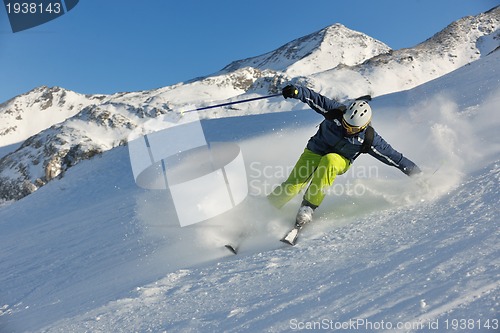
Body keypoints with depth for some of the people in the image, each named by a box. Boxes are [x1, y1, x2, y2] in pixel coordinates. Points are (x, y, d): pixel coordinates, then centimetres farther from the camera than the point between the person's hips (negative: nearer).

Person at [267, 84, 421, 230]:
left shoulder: (368, 138, -19)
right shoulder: (336, 112, -19)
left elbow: (390, 154, -12)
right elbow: (315, 98, -14)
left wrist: (413, 170, -8)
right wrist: (296, 91, -28)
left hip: (340, 161, 0)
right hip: (315, 151, 1)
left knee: (329, 161, -40)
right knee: (291, 187, -16)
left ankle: (308, 207, -31)